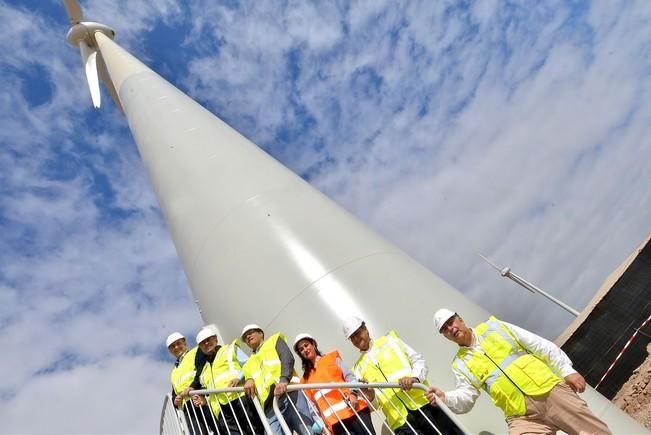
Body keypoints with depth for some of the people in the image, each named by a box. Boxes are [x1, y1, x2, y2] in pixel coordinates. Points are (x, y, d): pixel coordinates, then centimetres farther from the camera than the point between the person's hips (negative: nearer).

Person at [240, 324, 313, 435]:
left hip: (289, 392, -3)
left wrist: (284, 379, -15)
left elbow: (287, 357, 4)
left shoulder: (275, 340, 24)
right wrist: (249, 380, -10)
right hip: (269, 407, 3)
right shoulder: (248, 364, 36)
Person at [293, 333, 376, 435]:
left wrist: (353, 393, -11)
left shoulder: (332, 357, 16)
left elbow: (349, 376, 7)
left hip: (354, 408, 0)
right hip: (334, 420, 0)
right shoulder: (305, 379, 19)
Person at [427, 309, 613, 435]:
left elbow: (538, 345, 7)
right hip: (523, 417, 0)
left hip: (550, 390, 0)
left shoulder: (492, 326, 8)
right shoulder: (460, 364, 8)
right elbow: (465, 397, -4)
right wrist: (446, 398, -24)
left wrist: (566, 370, -1)